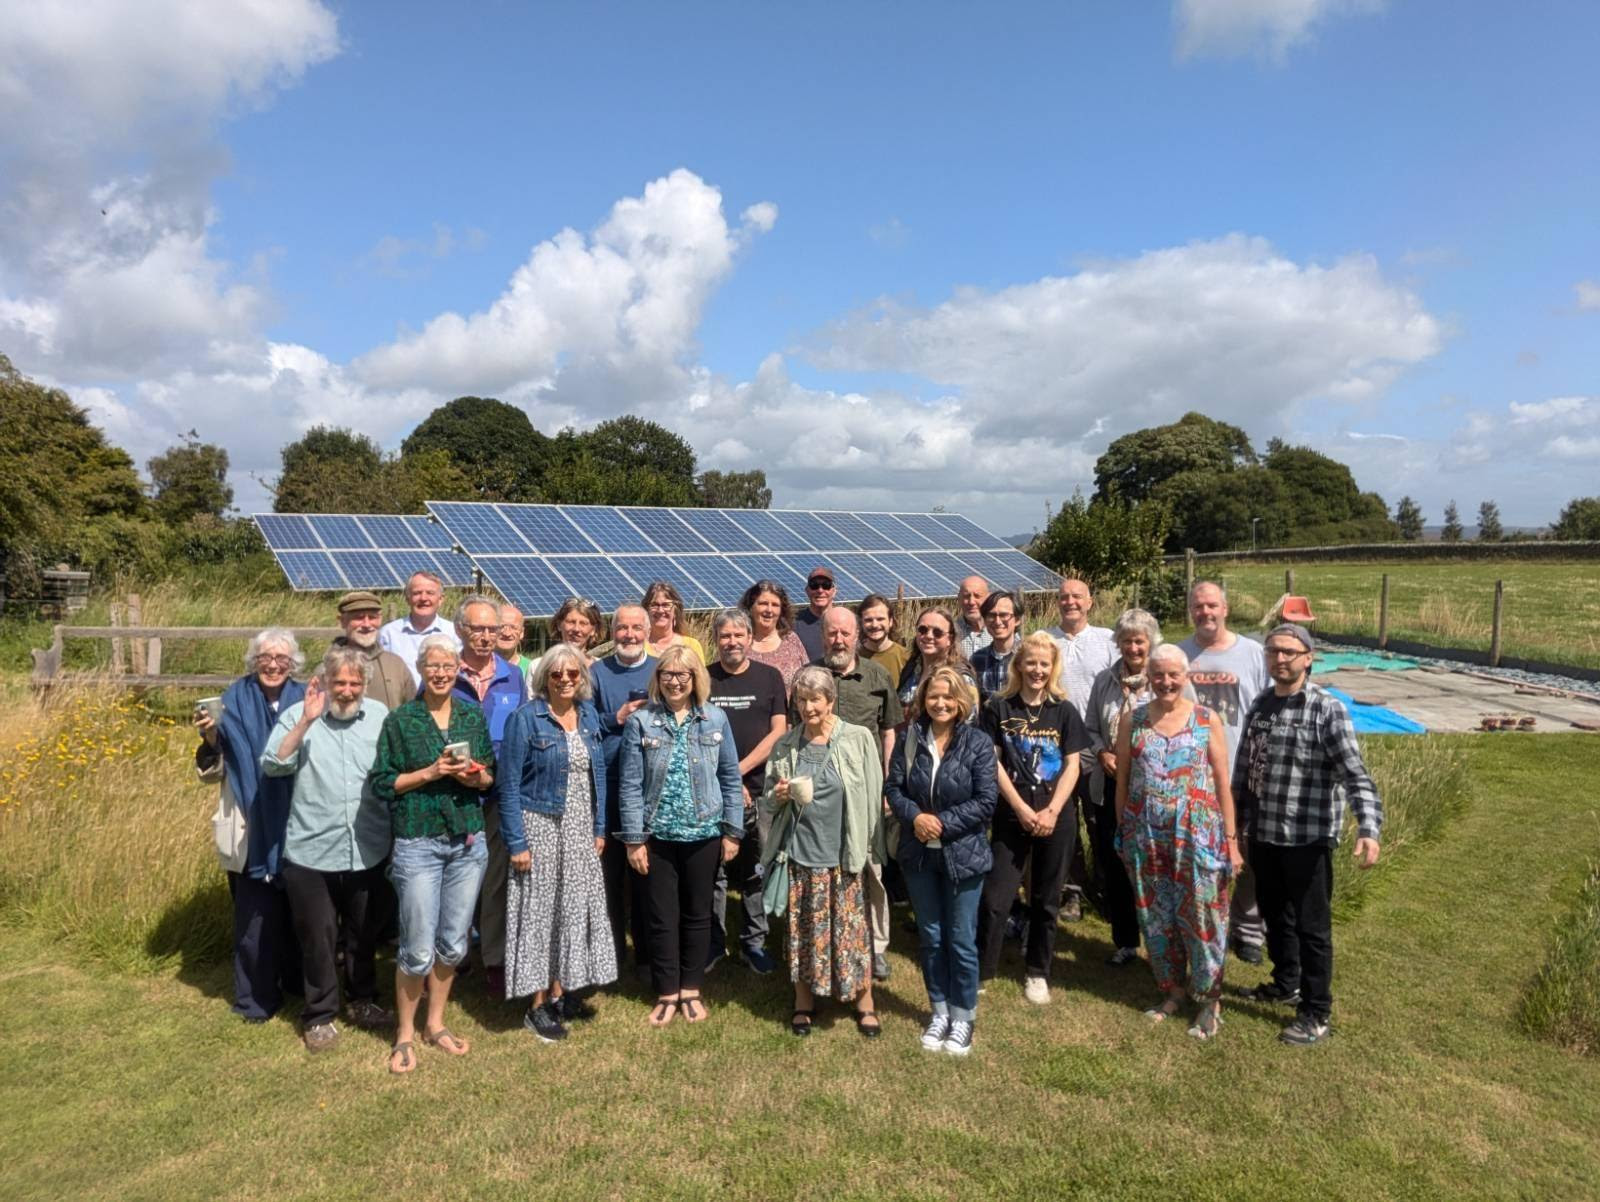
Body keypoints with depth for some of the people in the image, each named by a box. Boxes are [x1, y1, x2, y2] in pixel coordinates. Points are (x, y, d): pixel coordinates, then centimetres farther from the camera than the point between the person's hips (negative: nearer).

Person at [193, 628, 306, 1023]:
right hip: (252, 831, -2)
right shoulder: (235, 702, -4)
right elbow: (214, 772, 0)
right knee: (256, 915, 5)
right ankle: (256, 998, 22)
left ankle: (299, 982, 35)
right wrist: (210, 738, -18)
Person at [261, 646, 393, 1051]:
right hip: (311, 852, -2)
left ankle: (363, 1000, 38)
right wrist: (306, 721, -26)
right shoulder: (298, 715, -5)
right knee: (317, 938, 11)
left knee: (364, 934, 18)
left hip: (368, 850, 2)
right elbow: (272, 765, -17)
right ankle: (319, 1015, 28)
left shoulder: (380, 714, 2)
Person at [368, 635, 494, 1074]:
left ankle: (435, 1022, 31)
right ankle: (404, 1034, 21)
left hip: (468, 843, 4)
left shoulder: (473, 716, 6)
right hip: (418, 845, -4)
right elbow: (382, 783, -6)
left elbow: (492, 775, 12)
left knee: (453, 942, 12)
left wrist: (476, 776, -9)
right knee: (418, 950, 0)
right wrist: (430, 772, -16)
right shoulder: (400, 720, -4)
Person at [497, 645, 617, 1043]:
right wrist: (517, 842, -15)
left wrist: (599, 828, 8)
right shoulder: (526, 718, -13)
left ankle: (560, 991, 27)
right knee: (540, 911, 3)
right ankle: (537, 1005, 14)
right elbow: (509, 784, -12)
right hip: (541, 828, -6)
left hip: (581, 830, 6)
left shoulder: (588, 715, 4)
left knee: (576, 907, 12)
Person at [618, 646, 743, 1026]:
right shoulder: (640, 721, -5)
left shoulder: (715, 719, -1)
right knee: (663, 917, 9)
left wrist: (733, 831, 1)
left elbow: (730, 777, 3)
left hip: (704, 834, 1)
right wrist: (633, 839, -7)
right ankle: (666, 992, 24)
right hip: (657, 836, -1)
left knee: (698, 914, 13)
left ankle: (691, 990, 28)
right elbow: (631, 785, -5)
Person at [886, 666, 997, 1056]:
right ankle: (939, 1011, 31)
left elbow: (986, 801, -12)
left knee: (961, 940, 7)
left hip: (963, 853, -3)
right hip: (919, 853, 3)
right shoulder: (910, 739, -1)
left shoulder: (977, 742, -9)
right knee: (930, 936, 15)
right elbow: (894, 788, 1)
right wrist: (915, 817, -17)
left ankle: (963, 1017, 26)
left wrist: (942, 822, -18)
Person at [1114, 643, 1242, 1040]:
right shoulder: (1133, 721, 2)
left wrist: (1231, 839, -2)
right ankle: (1172, 987, 30)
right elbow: (1122, 780, 6)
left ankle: (1209, 997, 21)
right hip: (1146, 836, 2)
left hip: (1197, 835, -2)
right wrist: (1121, 833, 7)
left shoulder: (1207, 720, -1)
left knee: (1201, 915, 3)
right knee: (1156, 915, 12)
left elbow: (1223, 783, 0)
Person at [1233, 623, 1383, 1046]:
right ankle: (1285, 983, 42)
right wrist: (1235, 821, 17)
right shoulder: (1260, 705, 5)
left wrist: (1369, 828, -34)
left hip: (1309, 837, -6)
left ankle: (1316, 1013, 19)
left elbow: (1355, 774, -21)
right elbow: (1244, 767, 13)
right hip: (1263, 834, 6)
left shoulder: (1328, 709, -14)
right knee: (1275, 915, 21)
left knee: (1311, 926, 6)